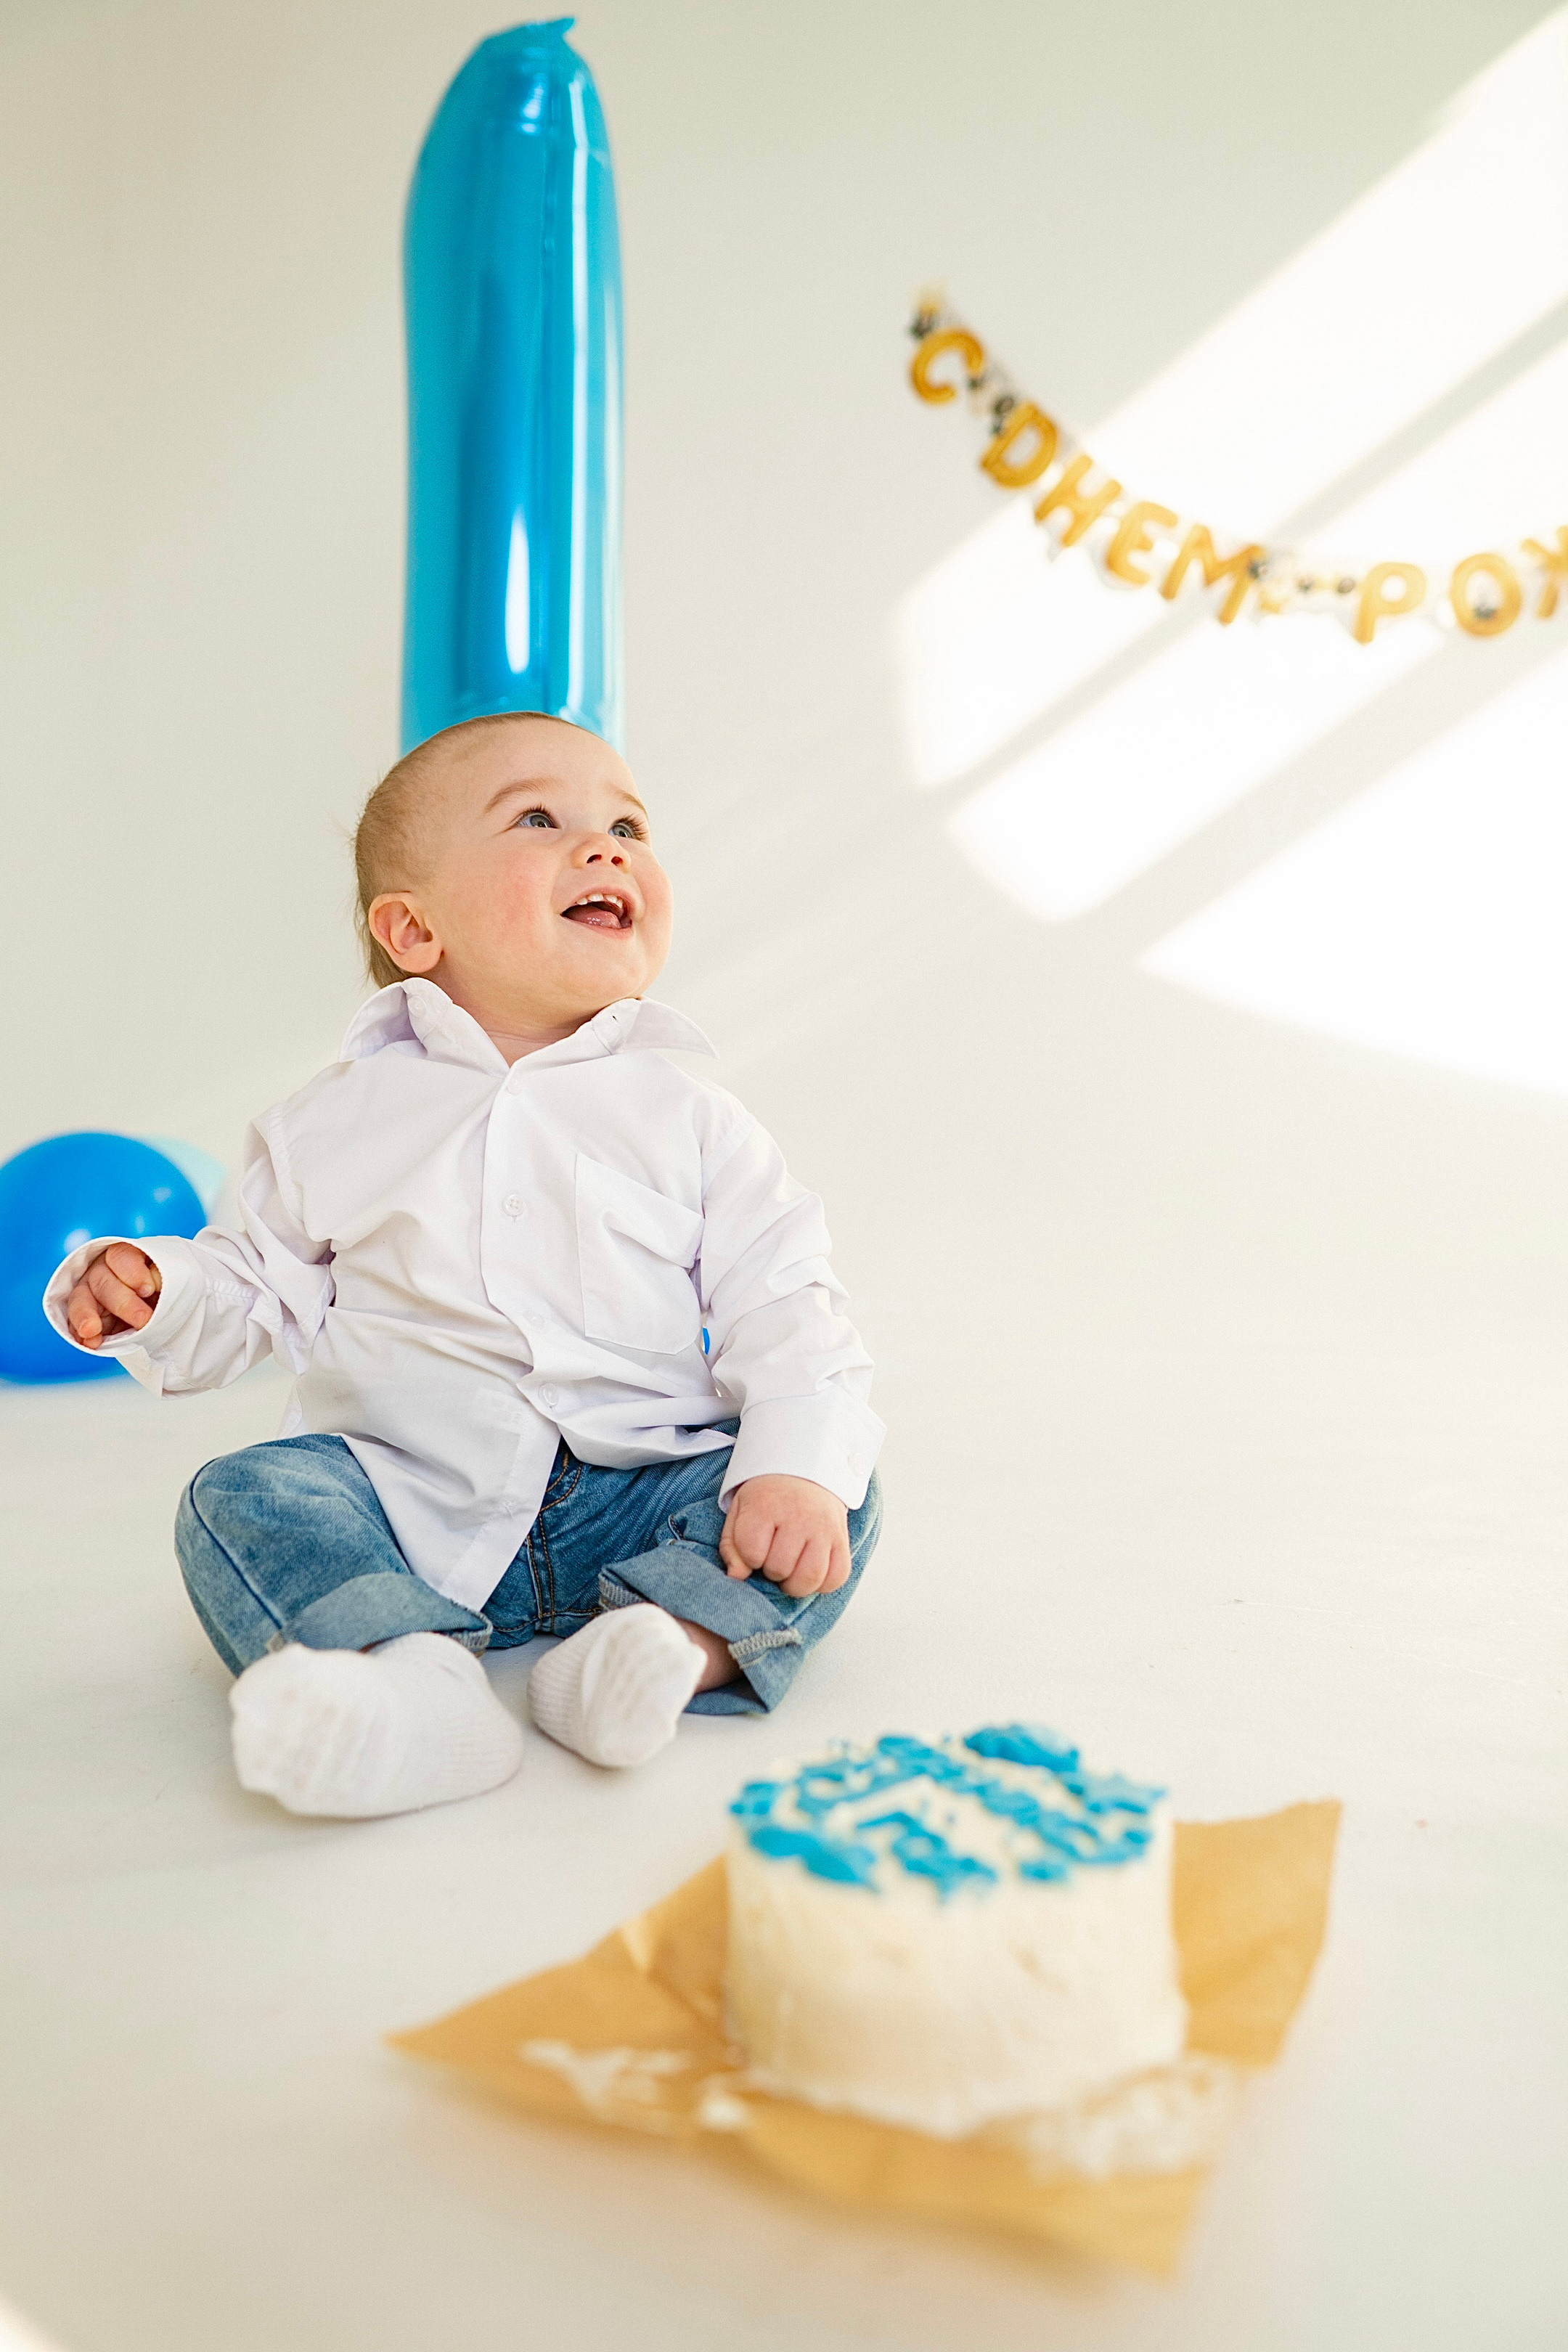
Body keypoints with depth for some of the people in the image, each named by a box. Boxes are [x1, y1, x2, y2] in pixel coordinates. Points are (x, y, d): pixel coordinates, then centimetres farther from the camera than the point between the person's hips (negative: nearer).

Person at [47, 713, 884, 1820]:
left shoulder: (689, 1114, 3)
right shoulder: (341, 1119, 7)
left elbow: (782, 1310, -2)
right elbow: (255, 1284, 14)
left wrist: (798, 1466, -19)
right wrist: (148, 1293, -9)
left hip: (642, 1497, 0)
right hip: (409, 1509, 0)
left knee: (839, 1504, -18)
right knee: (241, 1499, -22)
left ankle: (680, 1639, -38)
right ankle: (415, 1677, -42)